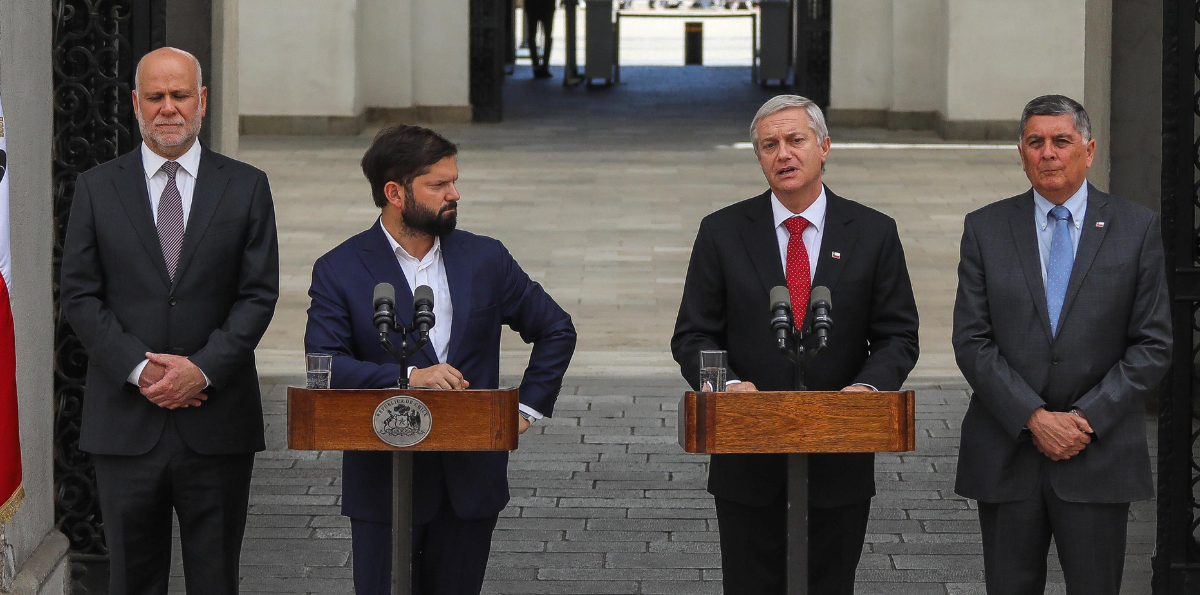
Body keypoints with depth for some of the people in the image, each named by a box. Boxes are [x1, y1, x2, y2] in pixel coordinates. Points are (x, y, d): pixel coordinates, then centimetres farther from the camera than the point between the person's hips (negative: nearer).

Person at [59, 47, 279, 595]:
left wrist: (203, 369, -13)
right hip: (126, 421, 0)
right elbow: (79, 294, 1)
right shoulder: (96, 188, 7)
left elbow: (259, 295, 1)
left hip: (217, 423, 0)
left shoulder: (246, 188, 6)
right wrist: (139, 369, -11)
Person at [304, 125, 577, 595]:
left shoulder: (485, 260, 7)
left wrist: (528, 406, 8)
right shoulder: (339, 271, -2)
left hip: (471, 480, 3)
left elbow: (557, 330, 17)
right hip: (384, 481, -2)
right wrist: (406, 377, -26)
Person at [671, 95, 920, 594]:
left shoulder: (874, 234, 1)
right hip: (748, 459, 0)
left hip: (840, 461, 0)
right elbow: (693, 337, 1)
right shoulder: (722, 233, 1)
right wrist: (729, 384, -19)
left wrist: (869, 385, -18)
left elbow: (898, 336, 2)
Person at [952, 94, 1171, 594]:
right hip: (1006, 455, 1)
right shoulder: (986, 229, 5)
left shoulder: (1136, 228, 3)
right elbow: (971, 342, 0)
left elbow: (1153, 345, 0)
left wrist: (1086, 418, -10)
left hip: (1100, 455, -1)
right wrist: (1034, 419, -11)